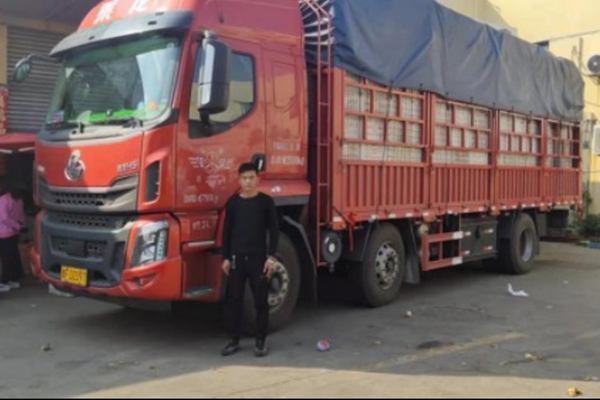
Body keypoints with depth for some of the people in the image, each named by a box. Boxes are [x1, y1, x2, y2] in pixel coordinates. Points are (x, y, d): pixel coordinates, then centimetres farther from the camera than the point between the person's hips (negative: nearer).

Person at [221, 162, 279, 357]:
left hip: (258, 257, -2)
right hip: (236, 257, 2)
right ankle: (234, 340, 18)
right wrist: (225, 257, 4)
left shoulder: (266, 202, -1)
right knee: (233, 300, 5)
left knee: (261, 301, 3)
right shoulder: (233, 202, 5)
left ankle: (261, 341, 14)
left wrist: (271, 257, -7)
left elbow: (274, 230, 0)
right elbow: (227, 231, 8)